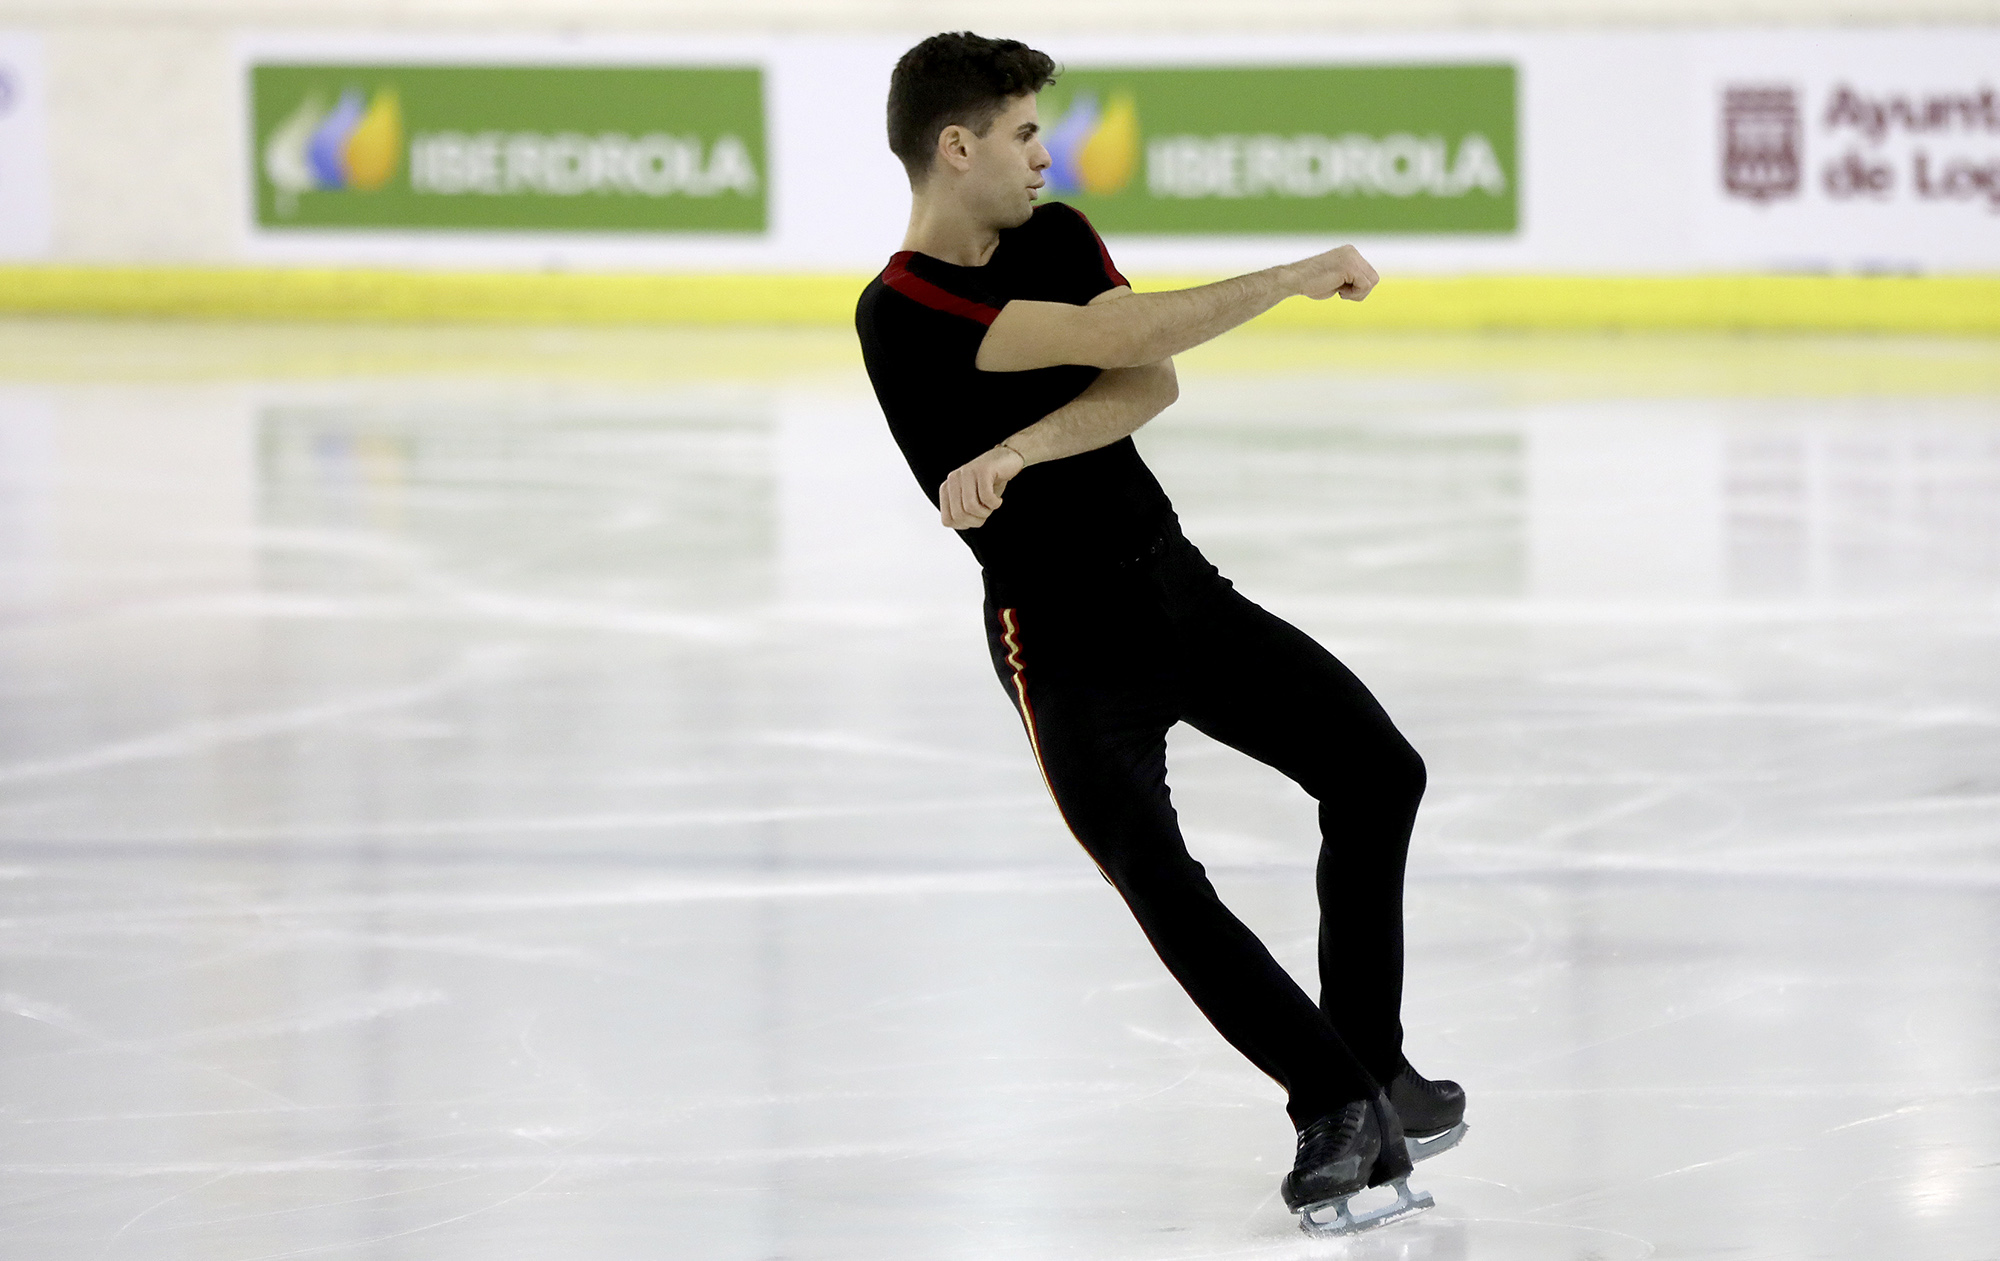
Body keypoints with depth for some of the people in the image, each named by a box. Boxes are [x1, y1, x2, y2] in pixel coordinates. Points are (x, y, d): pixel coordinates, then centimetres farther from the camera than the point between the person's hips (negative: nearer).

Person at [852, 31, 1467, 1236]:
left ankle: (1371, 1069, 14)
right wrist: (1303, 276, -19)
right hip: (1064, 638, -7)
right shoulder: (904, 314, -19)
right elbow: (1129, 340, -26)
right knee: (1161, 887, -20)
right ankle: (1340, 1109, -13)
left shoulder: (1058, 235, 5)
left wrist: (1021, 450, -27)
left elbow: (1152, 388, -11)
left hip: (1176, 580, 7)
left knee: (1377, 769, 6)